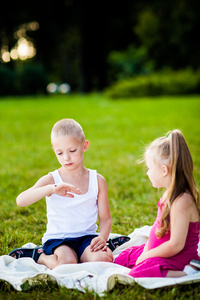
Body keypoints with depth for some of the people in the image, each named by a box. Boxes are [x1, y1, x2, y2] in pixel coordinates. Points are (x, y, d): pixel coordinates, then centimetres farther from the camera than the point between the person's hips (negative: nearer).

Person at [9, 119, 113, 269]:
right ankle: (38, 255, -2)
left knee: (103, 259, -28)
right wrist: (52, 188, -36)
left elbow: (105, 218, 7)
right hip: (57, 238, -3)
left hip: (87, 236, 3)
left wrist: (103, 237, -16)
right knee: (67, 261, -34)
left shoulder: (98, 180, 5)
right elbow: (21, 200, -22)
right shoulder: (51, 180, -4)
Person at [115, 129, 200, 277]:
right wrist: (145, 251, 2)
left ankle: (186, 273, -21)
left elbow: (175, 245, -27)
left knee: (138, 274, -32)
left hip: (178, 259, -11)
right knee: (125, 257, 22)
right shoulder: (169, 194, 5)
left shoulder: (182, 201, -27)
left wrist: (146, 255, -16)